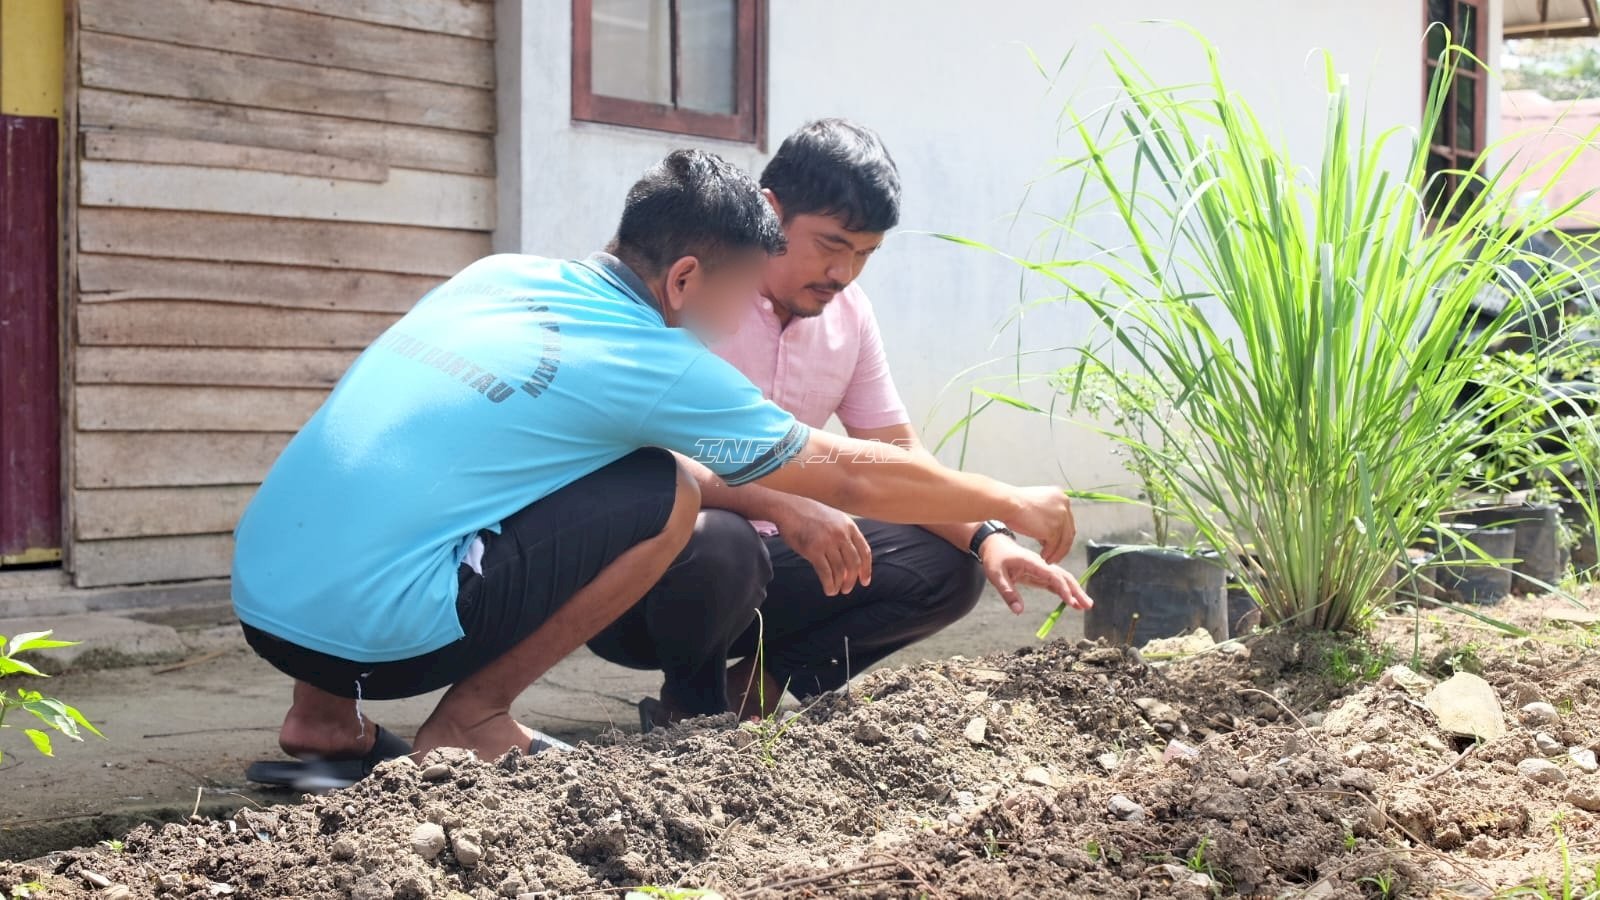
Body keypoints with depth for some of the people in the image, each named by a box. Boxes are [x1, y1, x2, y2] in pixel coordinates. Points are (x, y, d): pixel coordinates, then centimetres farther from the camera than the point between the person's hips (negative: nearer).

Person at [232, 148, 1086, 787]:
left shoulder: (500, 274, 13)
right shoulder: (656, 365, -4)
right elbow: (852, 480, 4)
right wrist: (1013, 504, 19)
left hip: (260, 599, 7)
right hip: (368, 632, -7)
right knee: (664, 494, -2)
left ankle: (325, 720, 24)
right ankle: (470, 722, 6)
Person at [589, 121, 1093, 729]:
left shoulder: (848, 313, 4)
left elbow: (895, 450, 7)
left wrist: (987, 538, -11)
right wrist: (781, 506, -40)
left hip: (766, 557, 7)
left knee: (946, 566, -5)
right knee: (719, 544, -39)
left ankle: (752, 690, -4)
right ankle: (691, 709, -7)